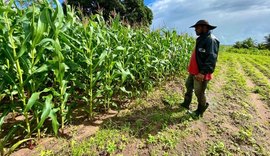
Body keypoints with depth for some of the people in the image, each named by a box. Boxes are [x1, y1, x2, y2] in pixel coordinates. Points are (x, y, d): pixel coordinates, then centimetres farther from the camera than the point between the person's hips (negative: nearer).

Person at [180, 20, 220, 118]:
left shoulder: (211, 40, -15)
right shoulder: (201, 39, 15)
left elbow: (211, 58, -24)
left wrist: (203, 72, -30)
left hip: (201, 73, -10)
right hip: (194, 71, 10)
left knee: (199, 92, 4)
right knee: (188, 86, 20)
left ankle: (201, 110, 26)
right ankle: (186, 103, 38)